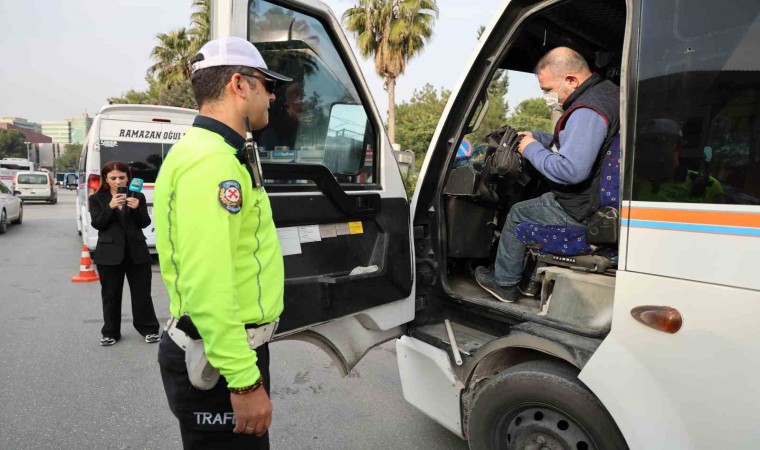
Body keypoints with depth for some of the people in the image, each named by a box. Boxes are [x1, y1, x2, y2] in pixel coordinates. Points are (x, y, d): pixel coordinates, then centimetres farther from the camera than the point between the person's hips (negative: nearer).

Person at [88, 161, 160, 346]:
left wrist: (137, 209, -19)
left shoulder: (137, 196, 4)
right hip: (109, 253, 0)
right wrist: (110, 207, -21)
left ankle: (149, 329, 18)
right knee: (110, 295, 9)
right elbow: (97, 224, -7)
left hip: (137, 252, 0)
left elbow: (145, 223, 0)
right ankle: (110, 332, 23)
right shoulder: (97, 198, 4)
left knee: (142, 292, 6)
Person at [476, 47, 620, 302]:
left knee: (518, 214, 5)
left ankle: (505, 283, 22)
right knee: (543, 202, 28)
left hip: (583, 212, -10)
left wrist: (532, 149, -20)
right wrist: (538, 138, 11)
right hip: (606, 195, 10)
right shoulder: (606, 91, 7)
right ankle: (535, 279, 33)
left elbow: (570, 171, -35)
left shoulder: (587, 112, -27)